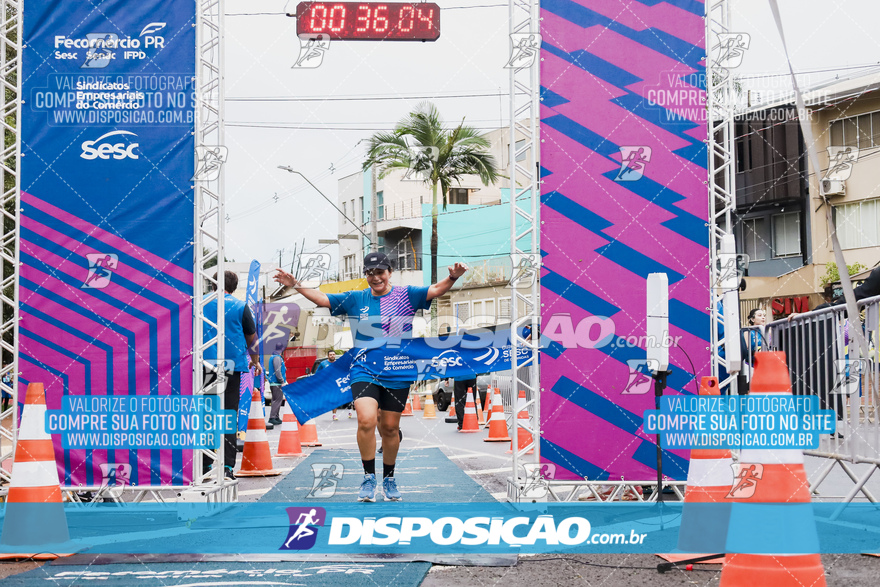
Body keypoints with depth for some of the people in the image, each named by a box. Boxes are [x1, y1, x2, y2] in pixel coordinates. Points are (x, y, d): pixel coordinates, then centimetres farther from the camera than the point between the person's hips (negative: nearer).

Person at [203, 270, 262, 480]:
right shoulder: (240, 306, 1)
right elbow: (252, 338, 9)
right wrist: (255, 361, 25)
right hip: (232, 366, -2)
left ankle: (206, 465, 6)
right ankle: (227, 466, -4)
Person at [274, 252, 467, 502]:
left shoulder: (406, 295, 1)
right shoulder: (355, 300, 6)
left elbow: (436, 290, -8)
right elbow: (322, 298, 10)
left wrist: (452, 277, -27)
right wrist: (296, 285, 0)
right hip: (364, 371, 0)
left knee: (390, 428, 8)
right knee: (366, 420, -20)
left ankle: (389, 479, 28)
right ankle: (369, 477, -6)